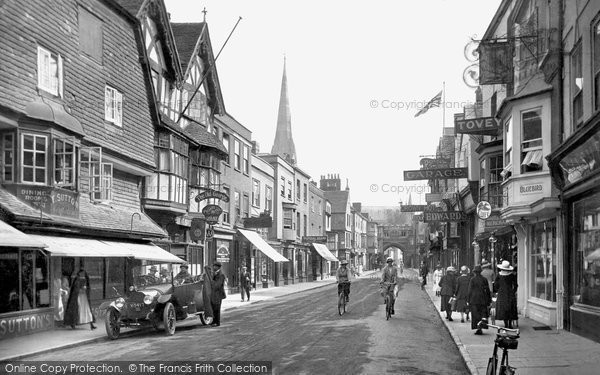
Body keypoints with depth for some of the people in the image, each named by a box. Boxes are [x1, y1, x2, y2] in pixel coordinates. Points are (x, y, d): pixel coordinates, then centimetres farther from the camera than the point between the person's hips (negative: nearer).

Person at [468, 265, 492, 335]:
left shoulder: (472, 280, -7)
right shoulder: (484, 279, 4)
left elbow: (470, 291, -7)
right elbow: (488, 290, 7)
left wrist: (468, 300, 0)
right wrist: (489, 300, 14)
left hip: (474, 300, -3)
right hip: (483, 299, 3)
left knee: (476, 314, 1)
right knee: (483, 313, 9)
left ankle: (478, 328, -9)